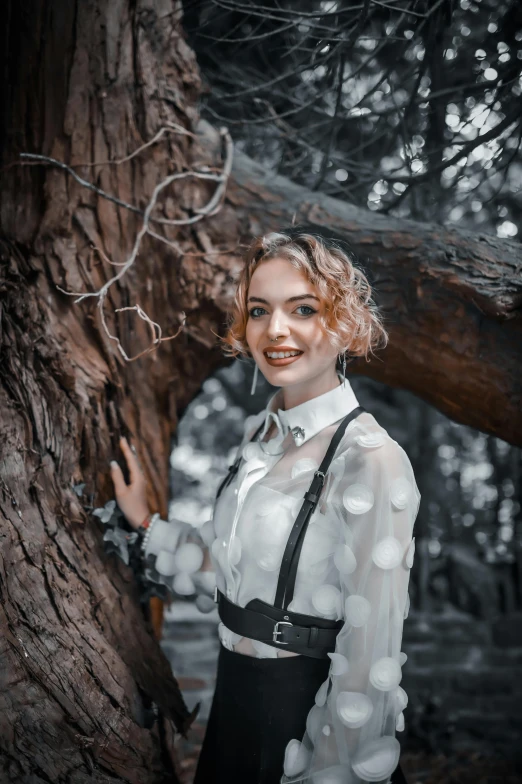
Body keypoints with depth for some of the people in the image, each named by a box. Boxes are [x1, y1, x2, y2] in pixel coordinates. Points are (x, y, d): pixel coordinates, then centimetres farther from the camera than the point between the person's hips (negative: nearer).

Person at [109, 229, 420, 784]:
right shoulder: (260, 434, 3)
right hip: (236, 698, 7)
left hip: (307, 711, -7)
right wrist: (145, 523, 7)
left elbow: (369, 660, -21)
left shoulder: (370, 459, -21)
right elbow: (232, 571, 8)